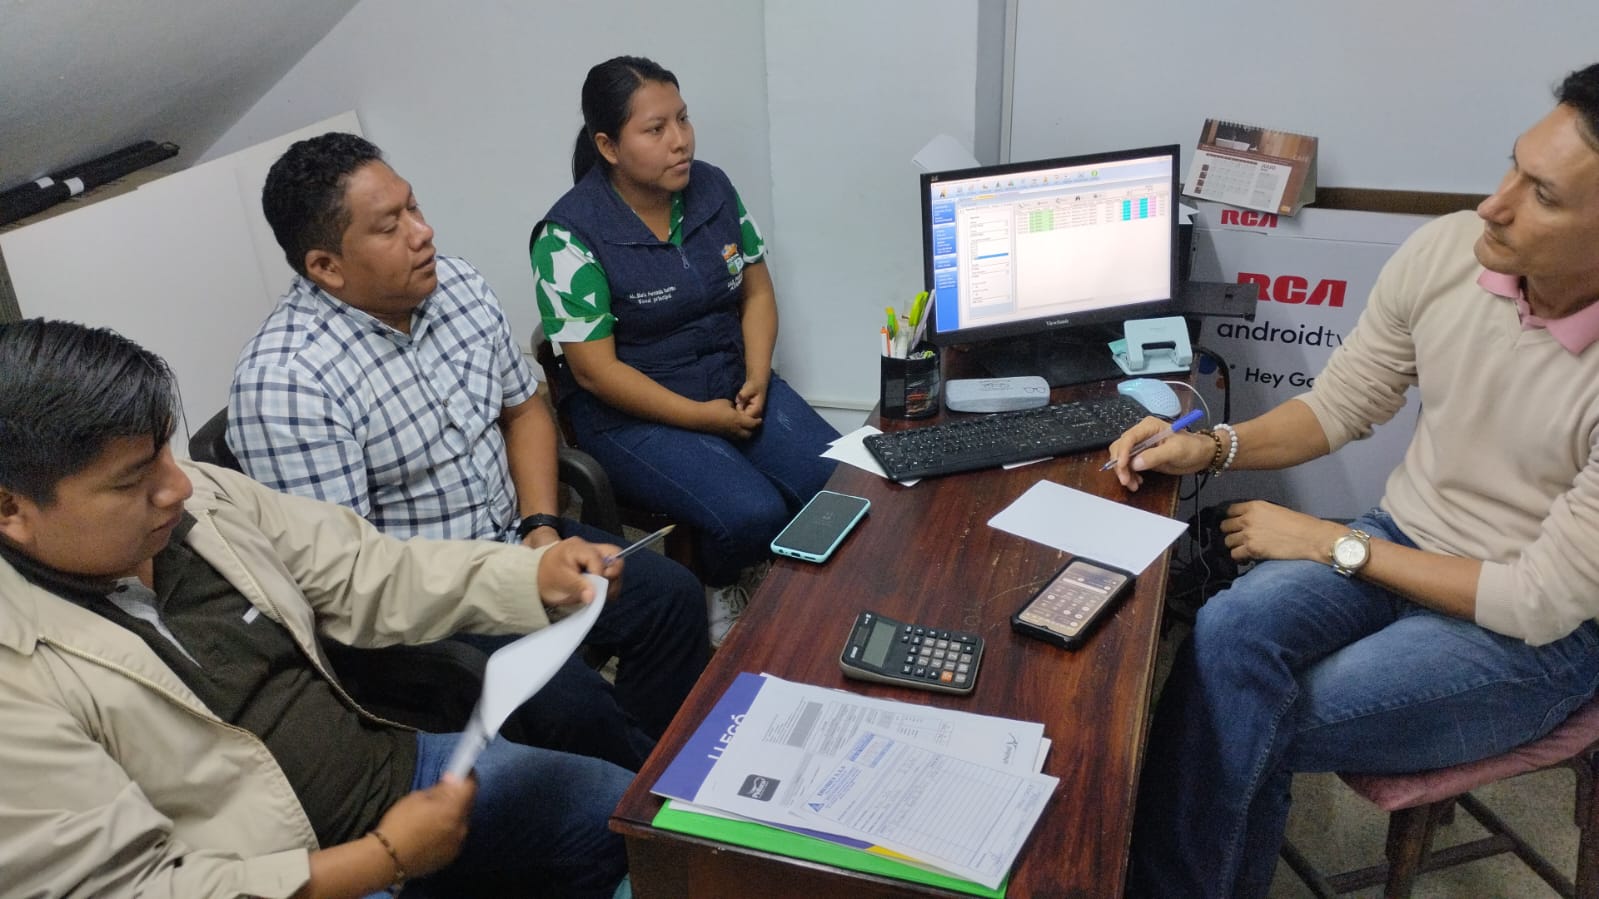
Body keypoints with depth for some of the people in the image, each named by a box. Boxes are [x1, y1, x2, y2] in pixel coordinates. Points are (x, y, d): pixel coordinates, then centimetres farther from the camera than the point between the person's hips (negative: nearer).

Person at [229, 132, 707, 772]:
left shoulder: (456, 285, -2)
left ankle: (653, 763, 17)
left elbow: (523, 408, 10)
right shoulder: (282, 382, -24)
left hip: (513, 539, 7)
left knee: (672, 595, -4)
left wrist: (541, 527, -5)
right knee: (569, 700, -23)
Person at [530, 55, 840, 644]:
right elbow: (595, 370, -16)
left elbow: (756, 291, 9)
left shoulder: (712, 188, 1)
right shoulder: (571, 235, -16)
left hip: (733, 381, 6)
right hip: (632, 412, -5)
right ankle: (721, 591, 10)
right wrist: (702, 417, -18)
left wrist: (757, 380, -8)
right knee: (753, 514, -26)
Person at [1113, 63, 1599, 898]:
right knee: (1228, 631, -26)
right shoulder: (1443, 251, -13)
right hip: (1399, 540, 4)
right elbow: (1338, 405, 3)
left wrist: (1334, 545, -17)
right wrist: (1213, 447, -13)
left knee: (1249, 731, -21)